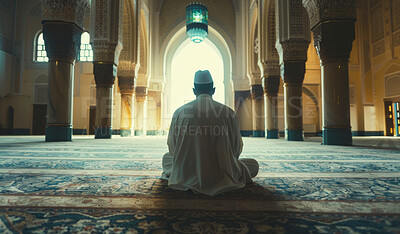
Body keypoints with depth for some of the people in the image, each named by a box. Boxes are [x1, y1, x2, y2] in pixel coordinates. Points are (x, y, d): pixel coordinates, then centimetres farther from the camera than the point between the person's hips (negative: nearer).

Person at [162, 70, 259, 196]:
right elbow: (237, 149, 1)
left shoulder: (179, 112, -4)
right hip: (221, 177, 0)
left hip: (185, 176, 0)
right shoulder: (229, 113, -7)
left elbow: (172, 147, 4)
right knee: (254, 164, 23)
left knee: (166, 157, 31)